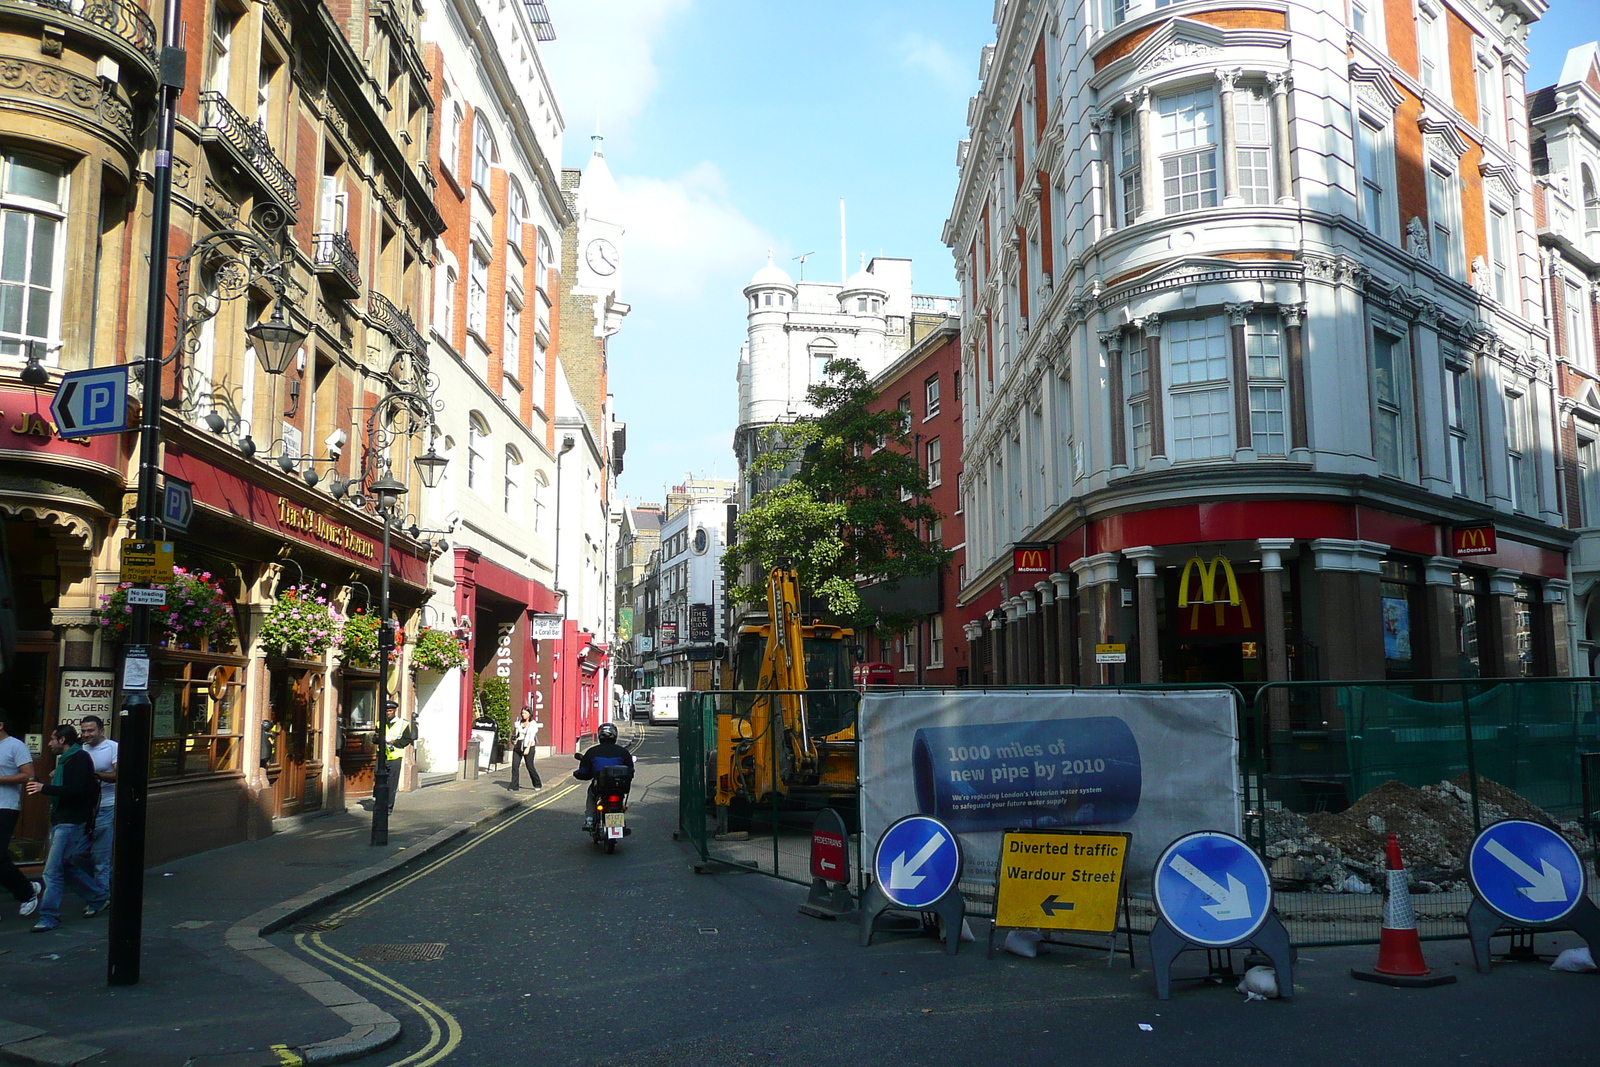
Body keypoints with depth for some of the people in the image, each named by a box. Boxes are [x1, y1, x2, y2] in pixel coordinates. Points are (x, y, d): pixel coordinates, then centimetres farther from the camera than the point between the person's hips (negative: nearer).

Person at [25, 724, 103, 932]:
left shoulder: (80, 759, -14)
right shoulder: (65, 759, 18)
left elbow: (75, 790, -23)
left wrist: (44, 788, -20)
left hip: (71, 823, -10)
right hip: (60, 821, 10)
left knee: (53, 871, -9)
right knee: (68, 867, 14)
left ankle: (49, 916, -4)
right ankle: (97, 899, 26)